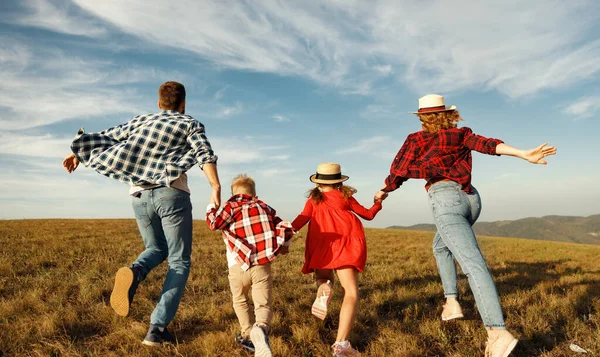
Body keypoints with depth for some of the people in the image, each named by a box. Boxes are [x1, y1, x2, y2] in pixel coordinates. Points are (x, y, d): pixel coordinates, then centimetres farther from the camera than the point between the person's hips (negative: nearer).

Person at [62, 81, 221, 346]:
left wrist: (77, 154, 39)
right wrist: (216, 189, -22)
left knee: (157, 250, 25)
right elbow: (205, 154, -11)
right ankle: (157, 327, -4)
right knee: (179, 262, 6)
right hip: (172, 195, -4)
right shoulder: (190, 124, 8)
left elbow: (105, 138, 24)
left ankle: (135, 271, -9)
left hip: (140, 197, 4)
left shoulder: (140, 121, 19)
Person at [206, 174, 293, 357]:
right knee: (264, 305, 3)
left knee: (240, 301, 24)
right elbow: (284, 228, 8)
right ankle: (261, 328, -27)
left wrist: (211, 207, 12)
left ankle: (249, 335, 14)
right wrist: (284, 245, 25)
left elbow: (214, 223, -6)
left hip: (238, 267, -1)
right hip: (262, 266, 1)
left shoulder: (230, 207, 4)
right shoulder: (264, 207, 13)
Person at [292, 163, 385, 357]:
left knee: (323, 277, 25)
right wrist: (378, 203, 44)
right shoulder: (345, 196, 17)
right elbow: (368, 215, 26)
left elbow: (302, 218, -1)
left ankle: (323, 287, -15)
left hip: (321, 246, 2)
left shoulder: (313, 199, 17)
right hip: (345, 243, -1)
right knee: (351, 292, -3)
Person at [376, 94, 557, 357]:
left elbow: (398, 172, 6)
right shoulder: (462, 134, 18)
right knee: (440, 246, 29)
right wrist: (525, 155, -13)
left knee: (473, 264, -19)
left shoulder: (416, 139, 9)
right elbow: (487, 145, -1)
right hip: (471, 200, 6)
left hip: (446, 200, -6)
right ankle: (451, 301, 21)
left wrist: (384, 191, 25)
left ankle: (499, 332, -31)